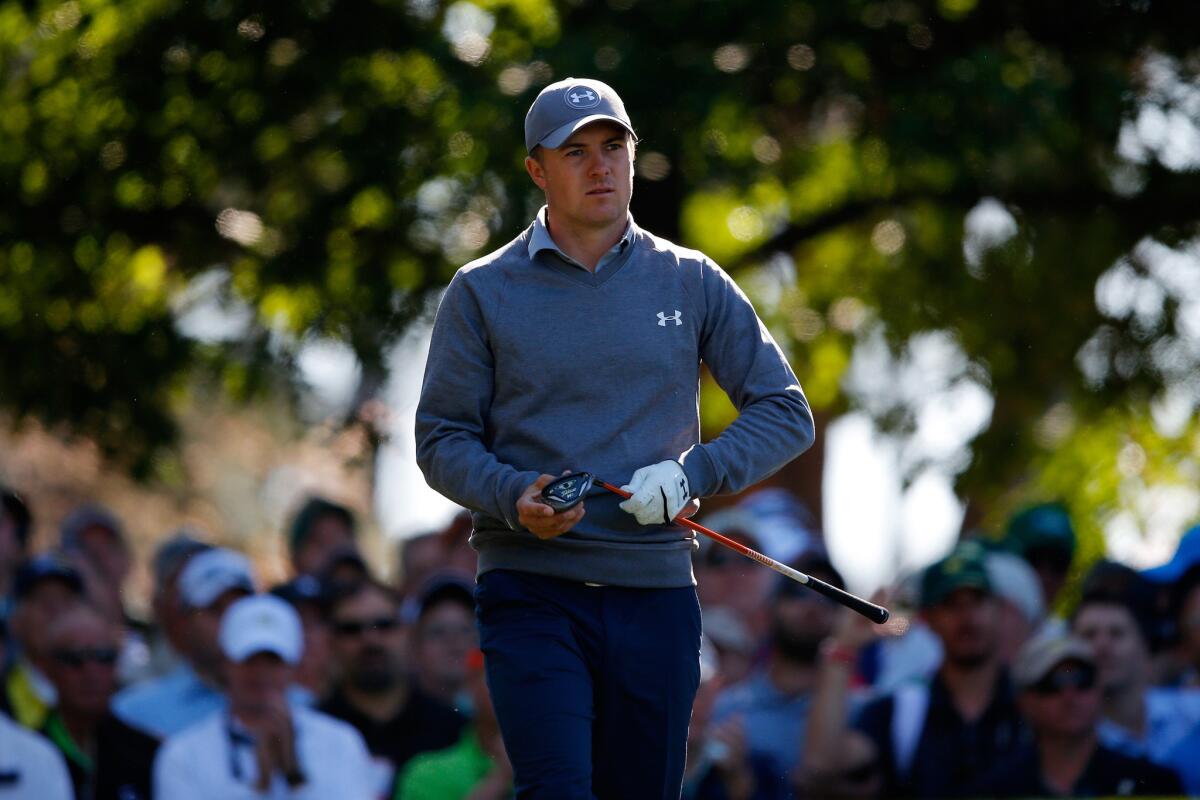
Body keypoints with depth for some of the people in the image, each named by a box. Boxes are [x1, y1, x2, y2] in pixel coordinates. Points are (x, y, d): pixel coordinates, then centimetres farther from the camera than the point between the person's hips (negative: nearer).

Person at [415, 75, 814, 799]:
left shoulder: (691, 283, 9)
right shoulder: (483, 292, 5)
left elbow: (787, 414, 9)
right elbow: (443, 440, 5)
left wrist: (696, 474, -8)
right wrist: (513, 499, -15)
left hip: (657, 590, 2)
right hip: (531, 591, -2)